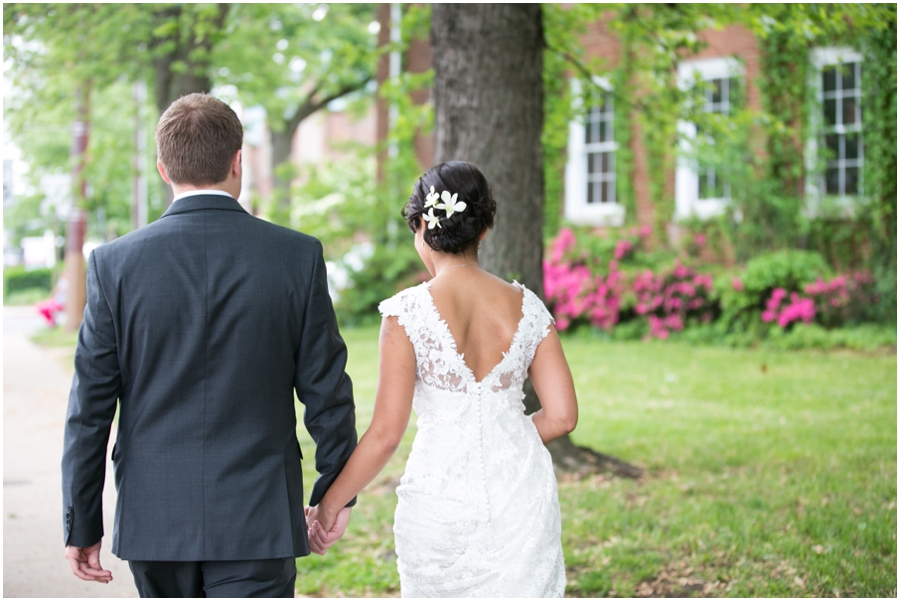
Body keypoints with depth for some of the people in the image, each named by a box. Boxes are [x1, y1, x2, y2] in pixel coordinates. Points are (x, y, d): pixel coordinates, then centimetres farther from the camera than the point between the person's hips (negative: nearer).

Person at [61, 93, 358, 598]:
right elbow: (326, 390, -2)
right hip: (257, 519, -2)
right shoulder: (298, 256, -6)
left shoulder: (114, 264, -5)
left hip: (153, 516, 2)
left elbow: (90, 407, -3)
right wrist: (336, 491, 12)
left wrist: (82, 523, 5)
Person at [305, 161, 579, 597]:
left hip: (441, 499, -2)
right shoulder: (526, 307, 0)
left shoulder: (408, 313, -10)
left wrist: (328, 506, 0)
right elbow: (562, 417, 0)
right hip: (522, 500, 2)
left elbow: (386, 434, -12)